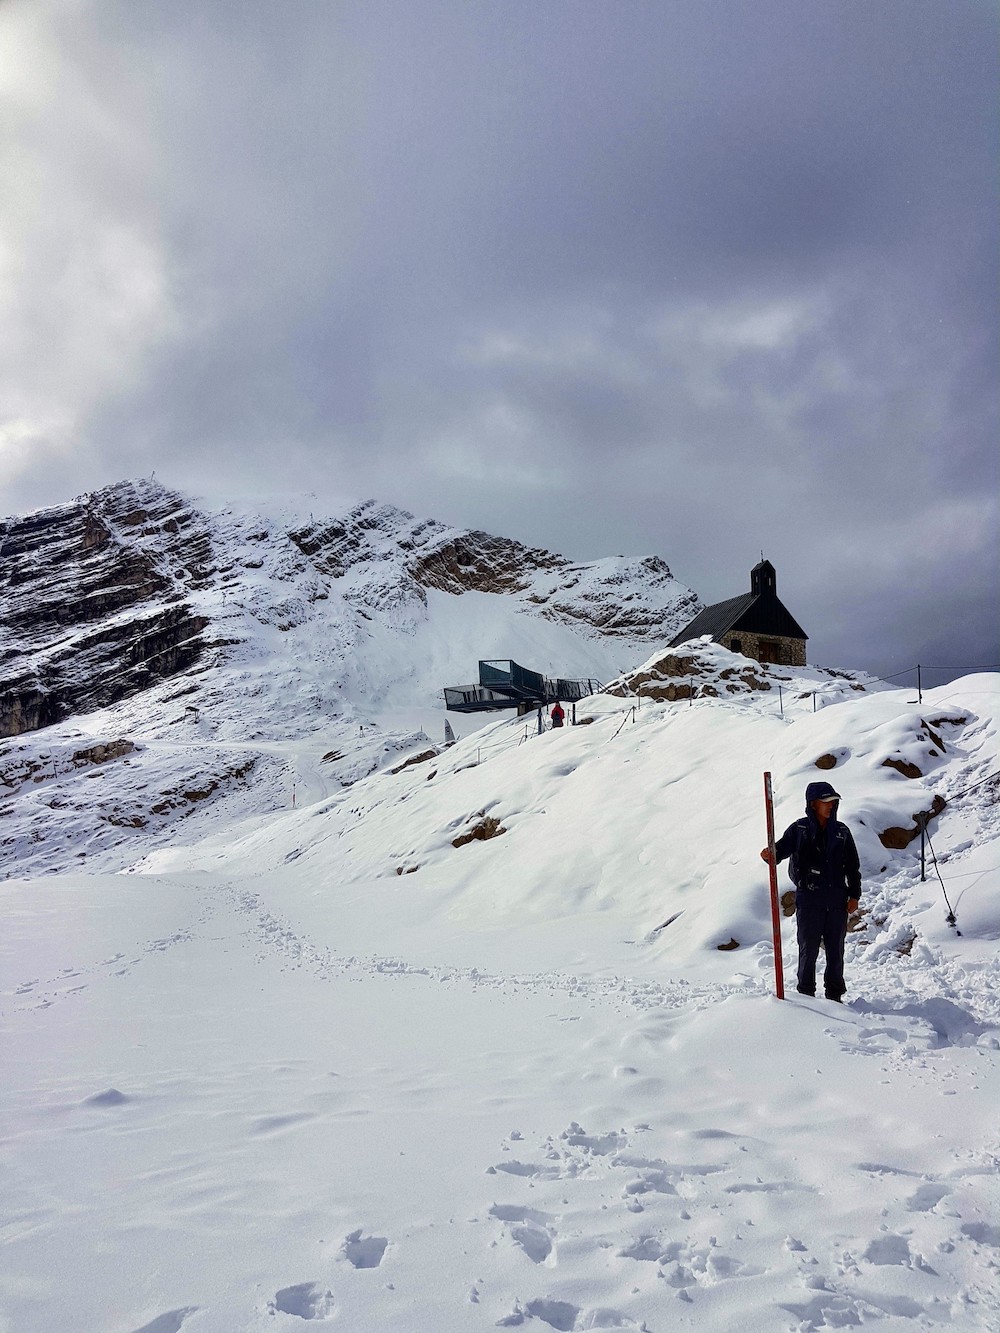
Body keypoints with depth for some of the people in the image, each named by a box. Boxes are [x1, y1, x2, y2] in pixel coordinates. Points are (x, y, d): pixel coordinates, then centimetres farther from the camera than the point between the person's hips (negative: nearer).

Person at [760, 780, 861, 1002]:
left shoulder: (842, 831, 9)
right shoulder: (799, 829, 0)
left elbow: (853, 866, 13)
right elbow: (781, 848, -10)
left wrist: (854, 895, 7)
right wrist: (770, 855, -34)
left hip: (837, 899, 3)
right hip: (809, 899, -3)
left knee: (836, 950, 9)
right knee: (809, 949, 1)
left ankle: (834, 994, 22)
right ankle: (806, 994, 13)